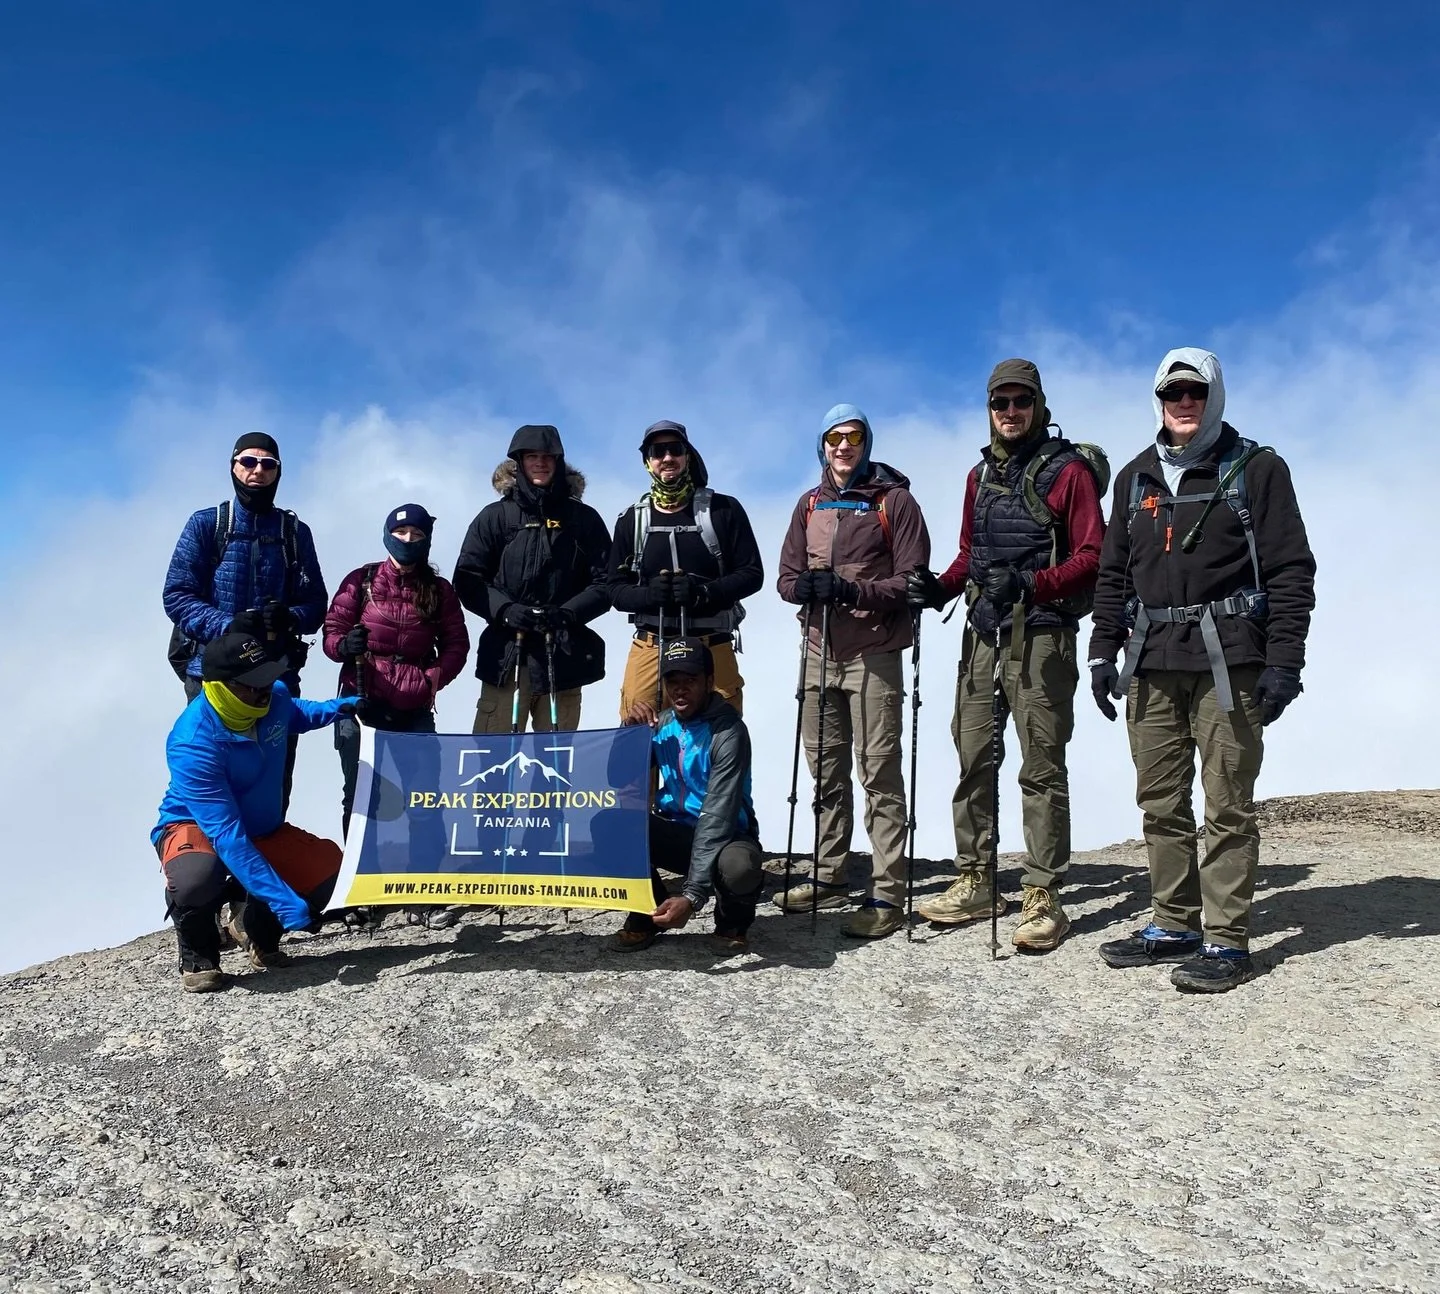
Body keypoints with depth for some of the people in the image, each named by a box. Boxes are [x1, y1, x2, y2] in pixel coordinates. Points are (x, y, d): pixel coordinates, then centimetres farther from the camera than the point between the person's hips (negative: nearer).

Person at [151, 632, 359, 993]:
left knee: (328, 863, -19)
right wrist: (282, 898, -41)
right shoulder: (192, 743, -32)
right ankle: (198, 957, -4)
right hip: (194, 829, -6)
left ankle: (255, 922, 14)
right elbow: (226, 835, -36)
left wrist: (337, 707, -1)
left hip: (262, 831, 6)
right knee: (197, 878, -40)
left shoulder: (274, 696, -12)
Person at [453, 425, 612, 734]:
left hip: (563, 656, 1)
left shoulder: (584, 519, 10)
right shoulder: (495, 517, 9)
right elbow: (467, 579, 4)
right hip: (505, 654, -1)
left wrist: (568, 613, -12)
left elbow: (604, 583, 5)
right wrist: (506, 610, -13)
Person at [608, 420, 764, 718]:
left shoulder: (723, 510, 3)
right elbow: (616, 589, 8)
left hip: (713, 648, -1)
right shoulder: (632, 520, 10)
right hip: (649, 648, 2)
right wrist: (649, 594, -14)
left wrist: (703, 593, -16)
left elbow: (751, 574, 1)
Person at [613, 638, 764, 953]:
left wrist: (692, 896, -35)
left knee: (738, 866, -39)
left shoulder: (728, 731, -19)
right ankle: (647, 912, 1)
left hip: (725, 836, -4)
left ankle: (732, 921, -1)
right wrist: (630, 729, -16)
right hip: (676, 833, 5)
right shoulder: (660, 724, 1)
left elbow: (717, 817, -27)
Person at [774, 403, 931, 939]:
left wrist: (856, 591, -22)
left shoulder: (894, 500, -1)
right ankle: (829, 876, 23)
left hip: (873, 656, -5)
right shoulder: (810, 504, 14)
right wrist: (804, 585, -12)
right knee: (826, 768, 11)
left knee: (879, 772, -7)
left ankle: (887, 894, -3)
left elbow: (911, 581, -8)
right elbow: (787, 576, 12)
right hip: (820, 652, 5)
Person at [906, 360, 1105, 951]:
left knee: (1041, 767, -3)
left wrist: (1030, 584, -23)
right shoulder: (980, 475, 18)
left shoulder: (1068, 470, -2)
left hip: (1041, 635, -6)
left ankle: (1043, 898, 2)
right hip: (982, 633, 7)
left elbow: (1091, 555, -8)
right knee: (972, 756, 8)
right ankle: (974, 883, 19)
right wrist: (940, 586, 5)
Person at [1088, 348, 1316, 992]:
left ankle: (1227, 941, 4)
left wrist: (1284, 660, -10)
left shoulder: (1256, 469, 2)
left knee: (1227, 806, -3)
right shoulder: (1136, 476, 16)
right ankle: (1175, 926, 19)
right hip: (1152, 663, 5)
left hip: (1228, 662, -5)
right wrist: (1103, 650, 10)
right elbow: (1113, 572, 19)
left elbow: (1291, 570, -2)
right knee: (1161, 804, 9)